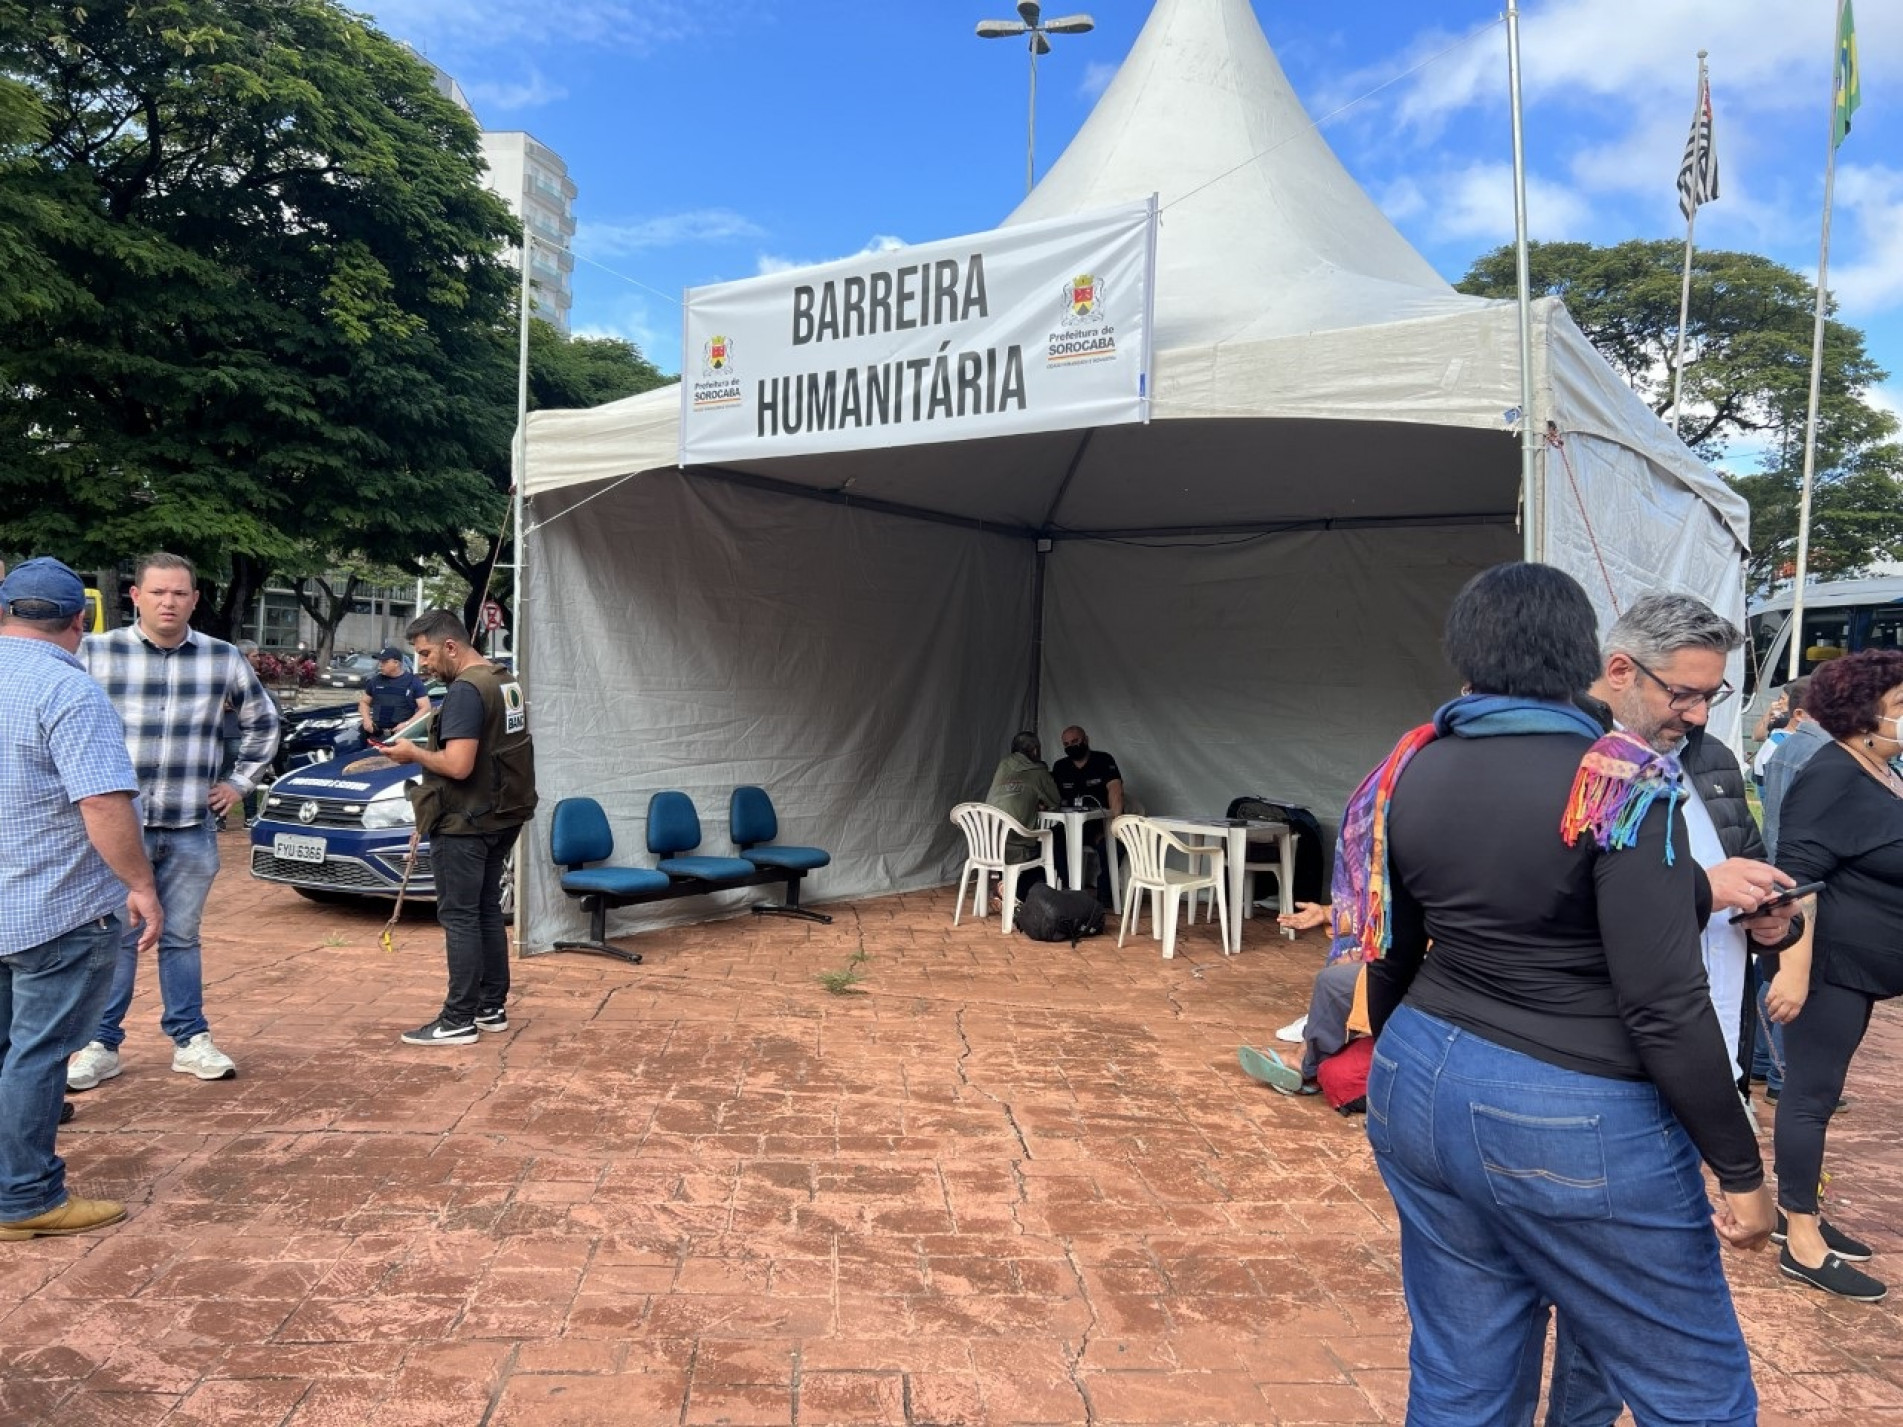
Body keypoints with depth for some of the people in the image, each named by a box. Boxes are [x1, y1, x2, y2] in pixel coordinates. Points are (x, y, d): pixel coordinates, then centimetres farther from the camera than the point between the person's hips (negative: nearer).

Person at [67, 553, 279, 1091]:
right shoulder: (95, 653, -5)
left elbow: (263, 723, 17)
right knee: (115, 938, 5)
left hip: (192, 829, 2)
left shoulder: (224, 659, 4)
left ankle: (191, 1040, 19)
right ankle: (101, 1045, 17)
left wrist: (240, 782, 12)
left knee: (181, 937, 11)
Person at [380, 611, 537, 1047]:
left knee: (459, 917, -3)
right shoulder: (507, 681, 11)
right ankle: (493, 1008, 22)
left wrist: (414, 754, -10)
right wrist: (429, 749, 15)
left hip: (466, 824, -9)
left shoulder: (465, 691, -18)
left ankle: (459, 1021, 2)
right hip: (502, 817, 10)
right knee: (487, 911, 15)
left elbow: (457, 766, -25)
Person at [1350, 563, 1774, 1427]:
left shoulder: (1407, 775, 0)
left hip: (1423, 1089, 6)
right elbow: (1666, 1008, -18)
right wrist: (1741, 1169, -7)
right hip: (1575, 1123, -6)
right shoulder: (1620, 786, -16)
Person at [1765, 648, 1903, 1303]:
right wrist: (1793, 971, -27)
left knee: (1817, 1091, 16)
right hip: (1828, 965, -9)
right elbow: (1796, 878, -23)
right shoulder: (1833, 777, -18)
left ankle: (1796, 1210, 27)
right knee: (1811, 1094, -2)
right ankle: (1801, 1242, 6)